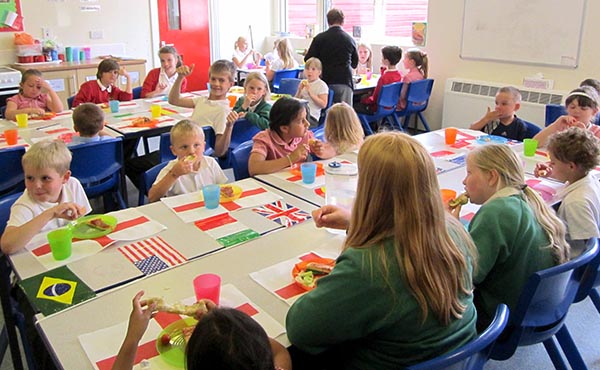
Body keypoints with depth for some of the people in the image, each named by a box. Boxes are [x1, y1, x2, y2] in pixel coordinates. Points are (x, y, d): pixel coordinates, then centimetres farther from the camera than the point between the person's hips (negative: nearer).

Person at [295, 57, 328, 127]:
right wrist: (299, 91, 0)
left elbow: (323, 105, -10)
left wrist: (310, 93, -15)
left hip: (312, 117, -5)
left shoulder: (322, 85, -1)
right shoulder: (303, 83, 17)